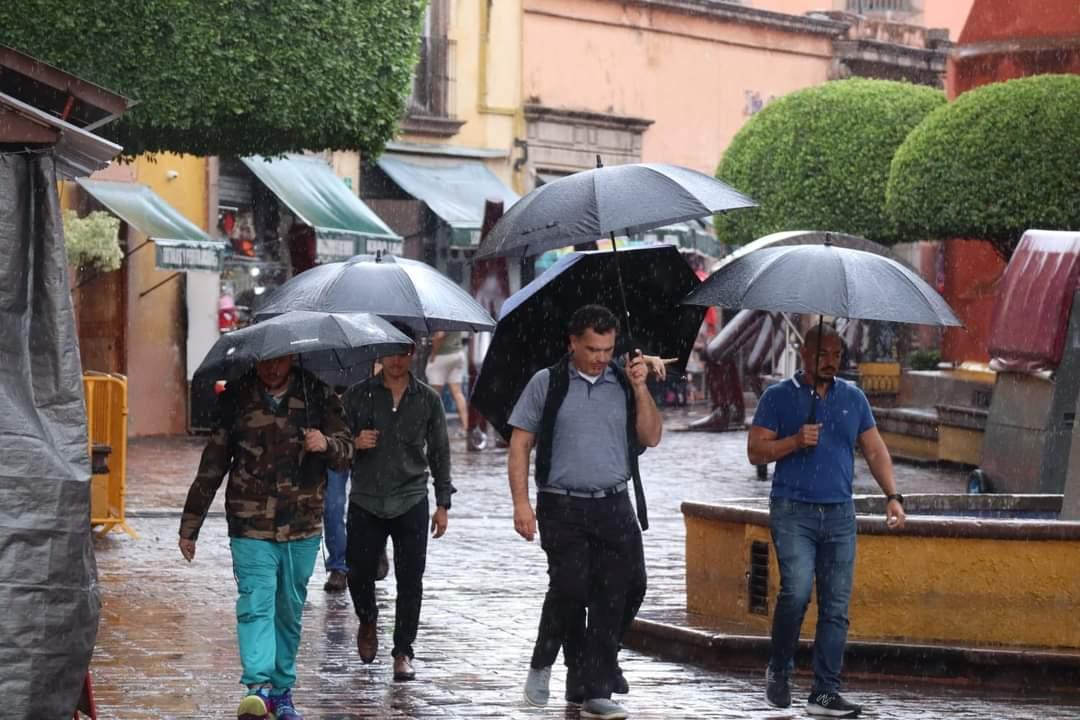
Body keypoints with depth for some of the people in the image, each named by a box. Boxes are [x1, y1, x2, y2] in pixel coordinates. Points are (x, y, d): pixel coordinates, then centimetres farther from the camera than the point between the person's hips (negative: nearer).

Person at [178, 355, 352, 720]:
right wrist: (189, 527, 5)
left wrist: (327, 445, -19)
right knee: (255, 605, -16)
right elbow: (211, 467, 5)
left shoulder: (317, 396, 3)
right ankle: (259, 687, -26)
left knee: (290, 611, 11)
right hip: (251, 529, -2)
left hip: (302, 528, 2)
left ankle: (282, 690, 23)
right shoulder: (237, 399, 0)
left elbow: (345, 453, 5)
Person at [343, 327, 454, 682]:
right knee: (359, 574, 0)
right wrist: (354, 444, -14)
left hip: (411, 503, 0)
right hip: (366, 502, 0)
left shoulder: (427, 399, 6)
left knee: (410, 581, -2)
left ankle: (403, 652, 8)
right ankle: (367, 622, 31)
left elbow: (439, 452, 11)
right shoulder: (358, 396, 4)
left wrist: (443, 503, 7)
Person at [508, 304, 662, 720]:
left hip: (614, 507, 3)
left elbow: (651, 437, 5)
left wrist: (640, 389, -7)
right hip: (563, 509, -3)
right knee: (571, 586, -16)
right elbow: (520, 443, 2)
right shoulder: (548, 384, 3)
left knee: (615, 597, -1)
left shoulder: (624, 385, 11)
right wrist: (521, 502, -7)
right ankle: (541, 665, 7)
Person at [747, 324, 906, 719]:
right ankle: (779, 670, 3)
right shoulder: (779, 397, 4)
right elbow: (755, 451, 1)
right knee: (797, 590, -19)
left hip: (840, 514, 4)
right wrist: (795, 441, -15)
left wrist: (892, 495, 1)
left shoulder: (853, 398, 14)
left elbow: (875, 451, 14)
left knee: (836, 607, 0)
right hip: (793, 512, -4)